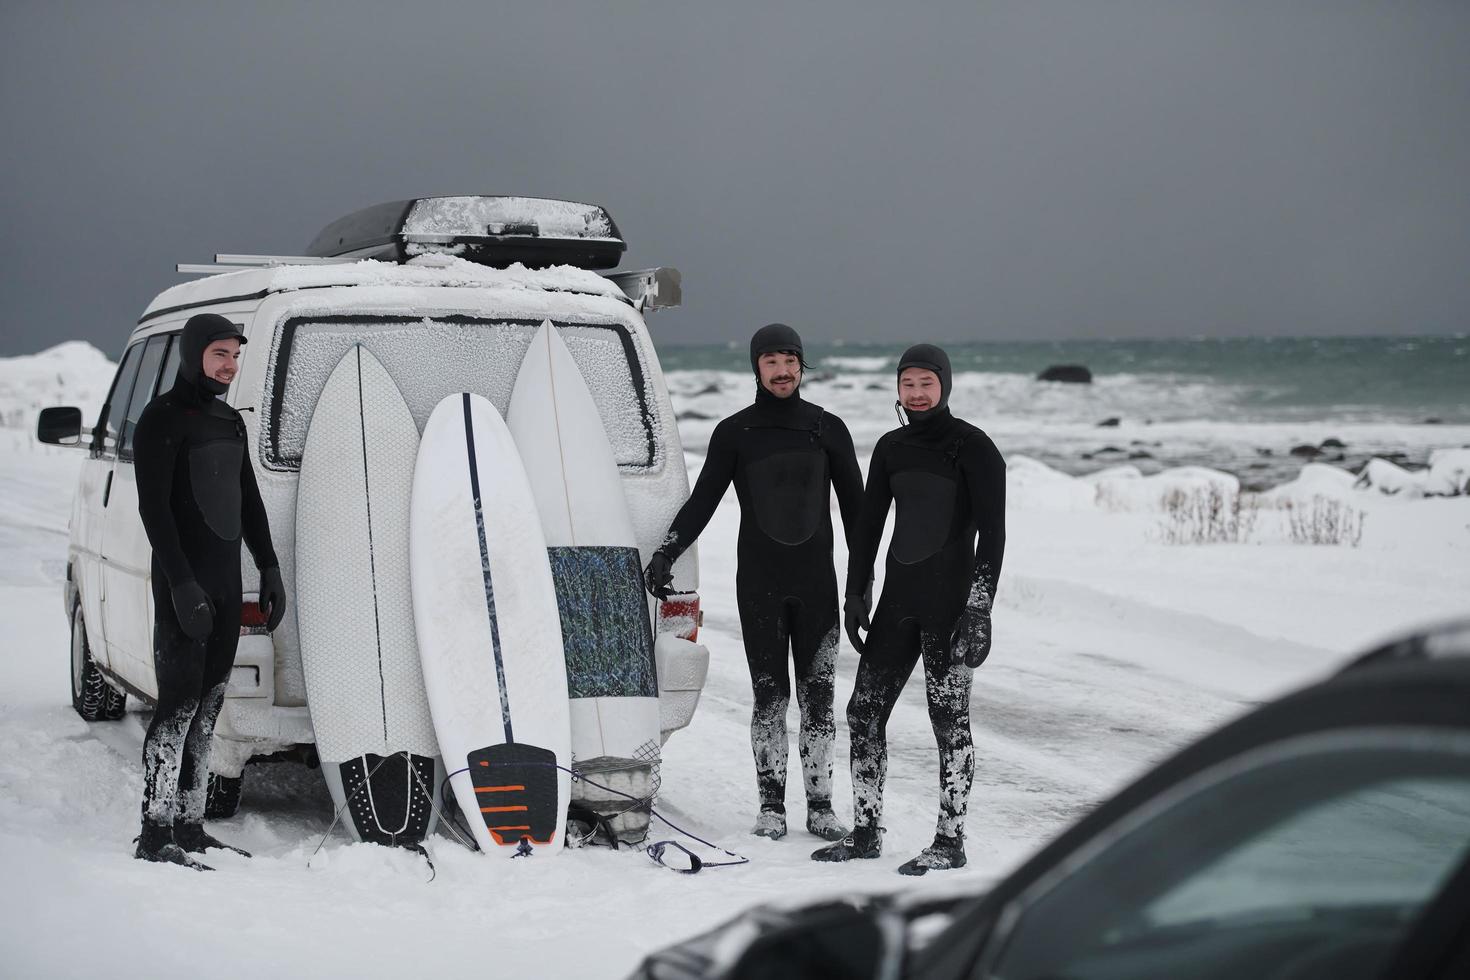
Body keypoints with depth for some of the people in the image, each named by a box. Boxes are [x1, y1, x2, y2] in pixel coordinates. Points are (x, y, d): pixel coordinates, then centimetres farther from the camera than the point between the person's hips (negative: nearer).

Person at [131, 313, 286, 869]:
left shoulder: (229, 421, 17)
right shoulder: (163, 418, -8)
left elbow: (249, 502, 23)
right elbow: (154, 507, -15)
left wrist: (269, 569, 16)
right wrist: (181, 583, -22)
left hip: (226, 582, 8)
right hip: (184, 586, -8)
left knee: (208, 705, 10)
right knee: (180, 703, -11)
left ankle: (188, 824, 16)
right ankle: (156, 835, -9)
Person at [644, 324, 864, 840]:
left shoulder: (828, 429, 6)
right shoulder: (734, 433, 3)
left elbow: (854, 504, 9)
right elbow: (701, 502, 2)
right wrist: (666, 554, -11)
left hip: (817, 583, 1)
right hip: (758, 583, -1)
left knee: (817, 696, 1)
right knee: (769, 695, 0)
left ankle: (819, 805, 6)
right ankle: (771, 805, 6)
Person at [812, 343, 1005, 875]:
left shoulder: (974, 447, -6)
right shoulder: (890, 448, 13)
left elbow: (992, 532, -10)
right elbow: (868, 524, 18)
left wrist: (980, 608, -16)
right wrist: (854, 595, 13)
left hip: (950, 601, -7)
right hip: (898, 600, 7)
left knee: (949, 718, -4)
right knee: (865, 711, 6)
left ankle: (951, 841, 3)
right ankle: (865, 832, 16)